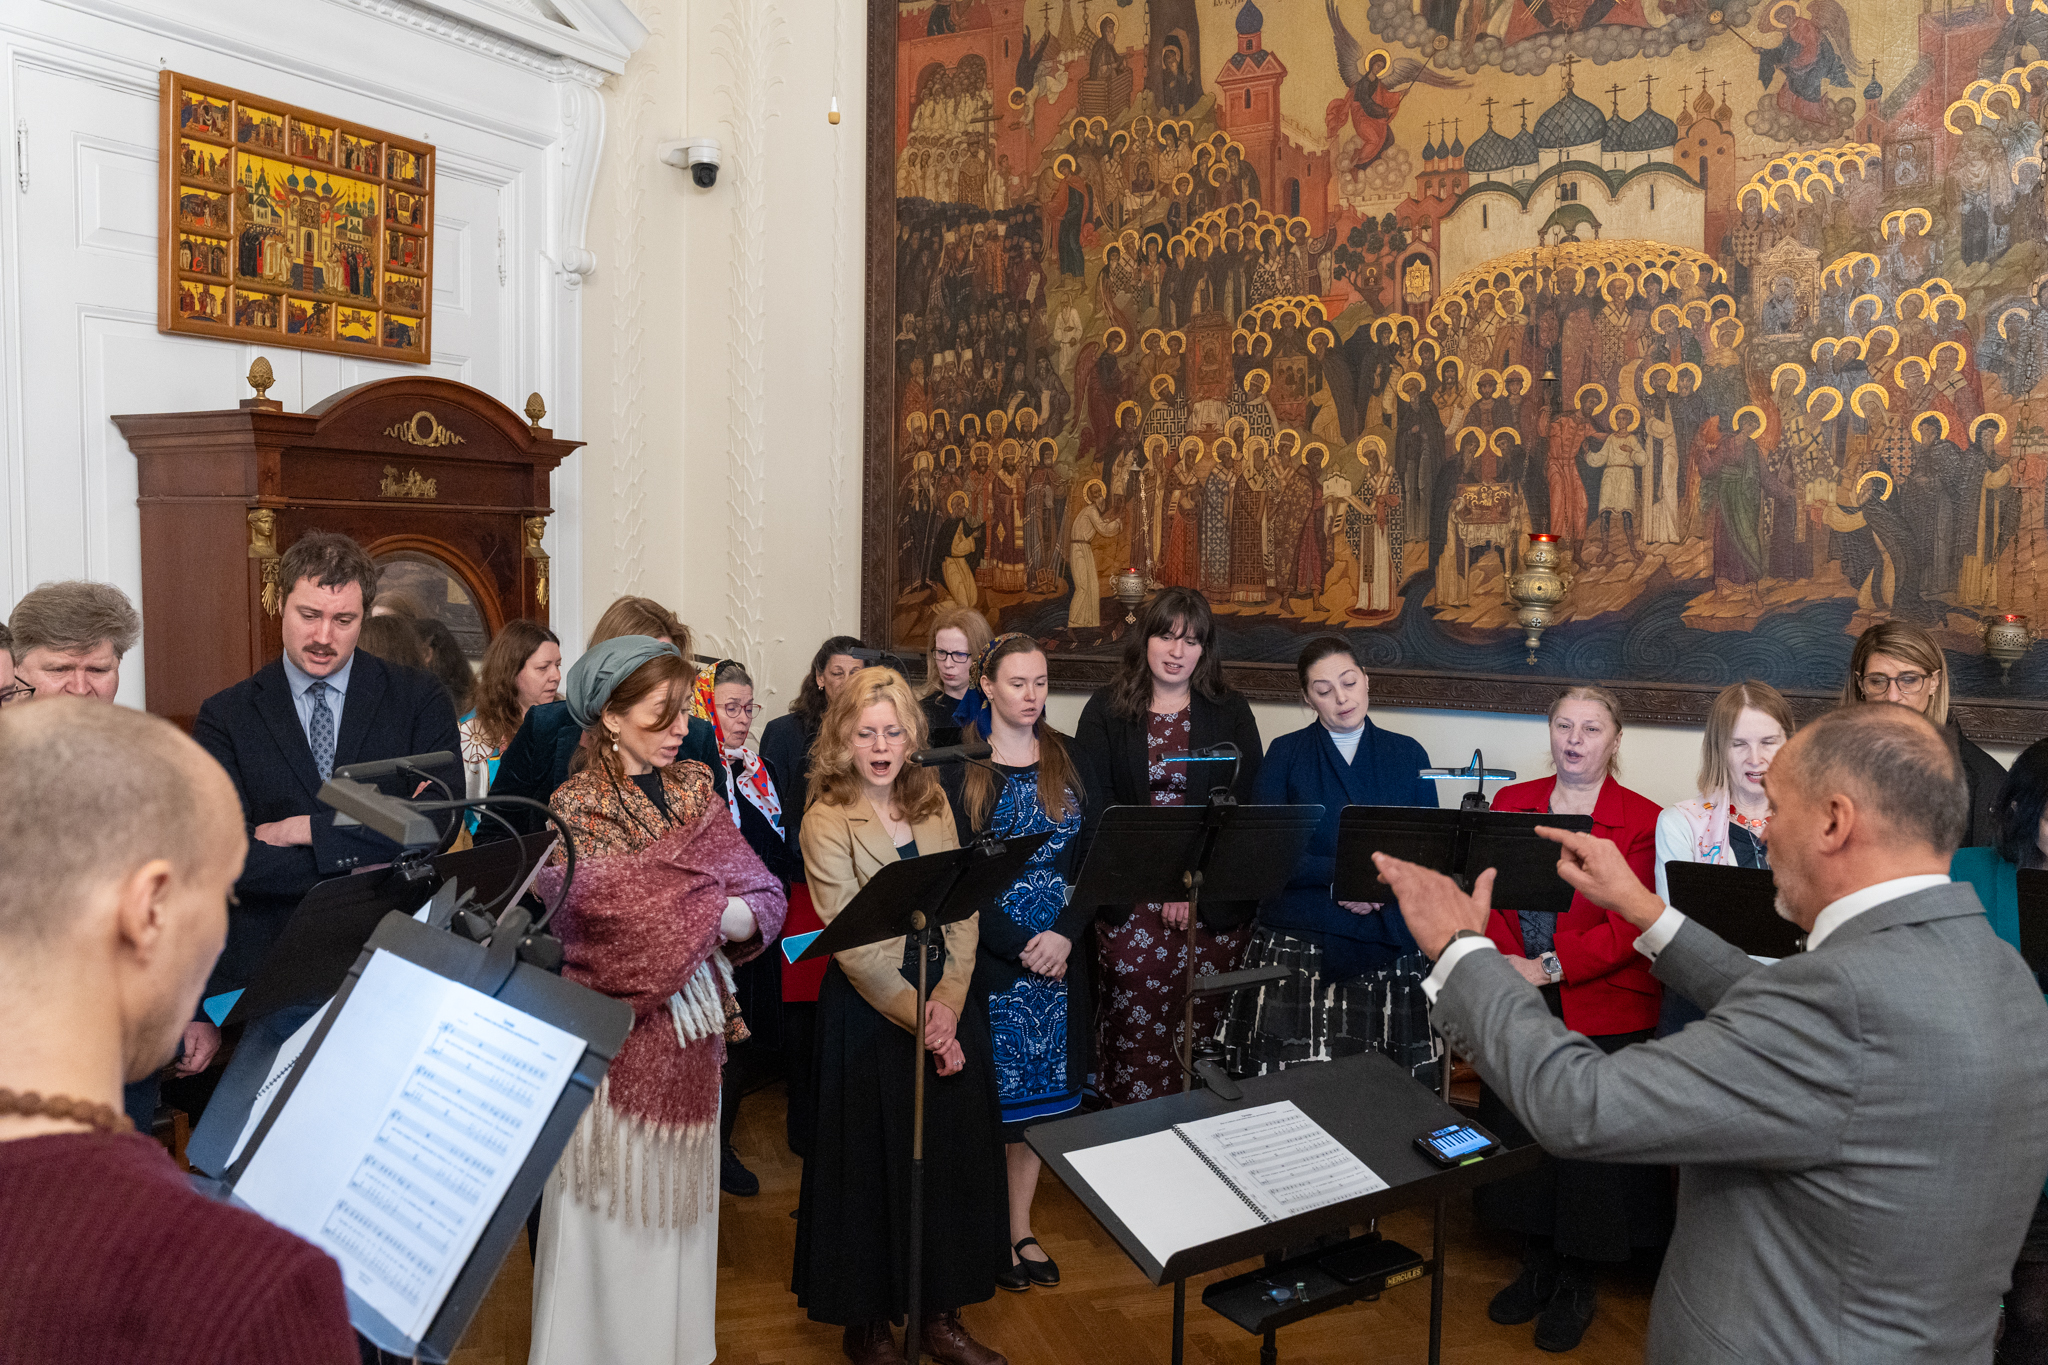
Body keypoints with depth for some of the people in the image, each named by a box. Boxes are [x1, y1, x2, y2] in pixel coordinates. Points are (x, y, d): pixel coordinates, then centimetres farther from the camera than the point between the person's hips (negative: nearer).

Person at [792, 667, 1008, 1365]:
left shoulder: (933, 802, 6)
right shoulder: (827, 821, -9)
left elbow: (963, 911, 1)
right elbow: (853, 946, -14)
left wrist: (950, 1003, -11)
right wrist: (919, 1017, -15)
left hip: (949, 1000, 5)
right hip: (870, 1012, -5)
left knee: (953, 1156, 11)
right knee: (874, 1162, 5)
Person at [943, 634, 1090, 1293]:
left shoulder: (1068, 759, 7)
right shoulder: (959, 766, -5)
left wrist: (1065, 934, -10)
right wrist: (1019, 945, -15)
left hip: (1059, 950, 4)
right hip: (990, 953, -4)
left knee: (1040, 1088, 11)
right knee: (992, 1090, 3)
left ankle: (1021, 1226, 25)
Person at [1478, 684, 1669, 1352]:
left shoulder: (1643, 820, -4)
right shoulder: (1510, 803, 8)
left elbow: (1630, 927, -11)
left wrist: (1551, 968, -19)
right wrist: (1506, 967, -13)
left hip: (1601, 1014, -3)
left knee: (1585, 1145, 6)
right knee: (1517, 1136, 12)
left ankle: (1576, 1285, 26)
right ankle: (1536, 1267, 32)